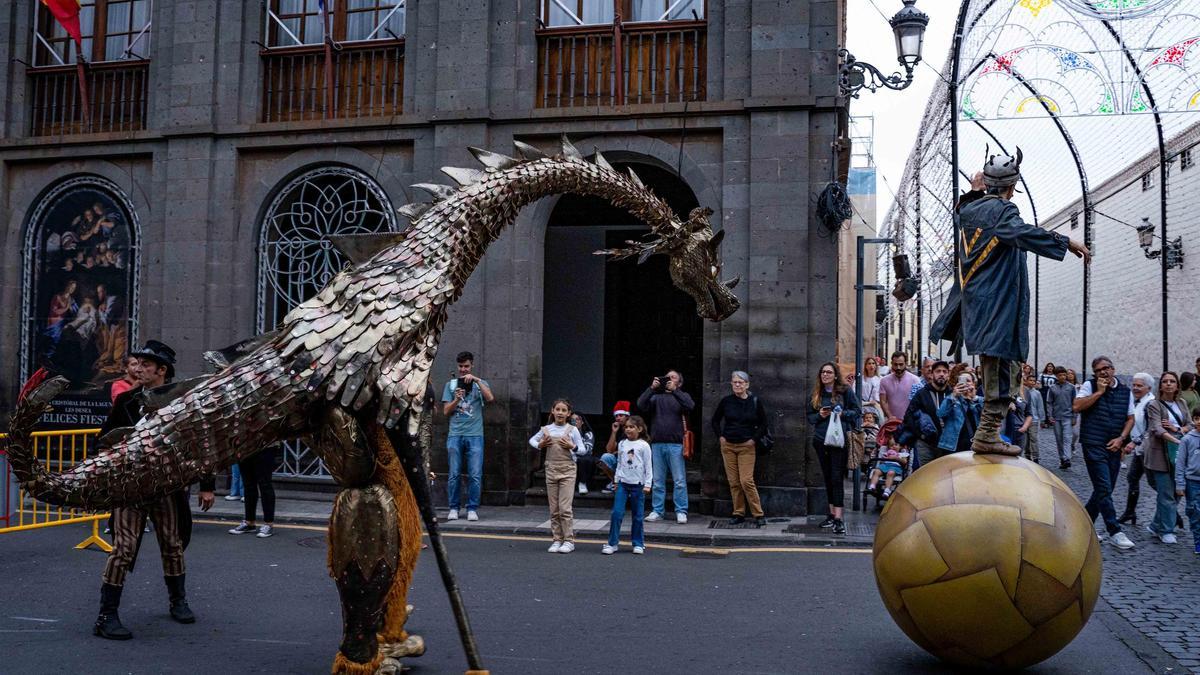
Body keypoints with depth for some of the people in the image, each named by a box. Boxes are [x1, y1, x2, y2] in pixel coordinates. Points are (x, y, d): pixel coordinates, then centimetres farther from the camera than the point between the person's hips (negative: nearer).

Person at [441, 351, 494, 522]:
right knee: (454, 474, 0)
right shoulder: (451, 384, 14)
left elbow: (490, 398, -9)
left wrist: (476, 380, -15)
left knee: (475, 475, -5)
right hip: (455, 435, 1)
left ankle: (472, 509, 2)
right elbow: (446, 411, 9)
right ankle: (454, 508, 8)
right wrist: (457, 399, -8)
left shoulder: (480, 384, 11)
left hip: (475, 435, -1)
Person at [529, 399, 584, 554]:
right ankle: (557, 540, 15)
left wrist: (572, 446, -16)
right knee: (554, 509, 7)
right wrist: (540, 445, -1)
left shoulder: (572, 430, -2)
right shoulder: (546, 429, 5)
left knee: (565, 508, -8)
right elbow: (532, 440, 18)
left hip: (567, 471, -3)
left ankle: (569, 540, 0)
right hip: (551, 470, 3)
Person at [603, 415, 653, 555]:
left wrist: (647, 484, -7)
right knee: (617, 513, -7)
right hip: (623, 483, 3)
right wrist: (617, 480, 14)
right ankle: (612, 543, -2)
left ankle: (638, 544, 17)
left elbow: (648, 466, -3)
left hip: (638, 485, -3)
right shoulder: (622, 444, 8)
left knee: (637, 516, 5)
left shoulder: (643, 445, -3)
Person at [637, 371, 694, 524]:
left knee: (680, 481, -3)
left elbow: (690, 406, -10)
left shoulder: (681, 396, 12)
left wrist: (674, 390, -12)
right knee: (658, 481, 5)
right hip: (657, 444, 2)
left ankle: (681, 512, 2)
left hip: (675, 444, -2)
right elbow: (641, 405, -1)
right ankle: (657, 511, 11)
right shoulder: (656, 396, 16)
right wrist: (652, 388, -9)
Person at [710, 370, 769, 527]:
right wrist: (720, 436, 6)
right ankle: (739, 514, 13)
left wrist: (754, 439, -3)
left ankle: (758, 514, -3)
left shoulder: (755, 402, -2)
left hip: (746, 446, -3)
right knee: (733, 482, 4)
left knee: (746, 481, -12)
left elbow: (763, 423, 6)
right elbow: (715, 420, 15)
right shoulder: (726, 401, 2)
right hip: (728, 446, 3)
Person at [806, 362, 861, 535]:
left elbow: (857, 411, 4)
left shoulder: (845, 391, 0)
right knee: (827, 477, 11)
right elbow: (810, 416, 14)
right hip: (820, 439, 5)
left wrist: (842, 414, -13)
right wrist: (819, 415, -6)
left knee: (837, 477, -9)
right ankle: (832, 513, 21)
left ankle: (838, 518, -10)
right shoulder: (816, 394, 11)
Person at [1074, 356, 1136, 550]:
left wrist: (1121, 438, -2)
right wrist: (1099, 391, -12)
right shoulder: (1090, 386, 1)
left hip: (1114, 447, 5)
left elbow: (1130, 418, 13)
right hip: (1094, 445, -5)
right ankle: (1115, 532, -8)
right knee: (1104, 489, -10)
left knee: (1103, 490, 9)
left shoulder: (1125, 391, 11)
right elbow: (1077, 406, -13)